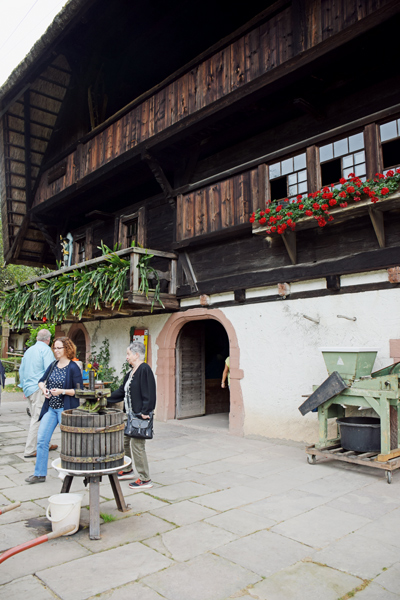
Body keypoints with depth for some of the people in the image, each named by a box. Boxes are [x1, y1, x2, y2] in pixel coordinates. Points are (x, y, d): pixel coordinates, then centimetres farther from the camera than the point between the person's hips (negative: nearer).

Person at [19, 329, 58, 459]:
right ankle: (30, 450, -2)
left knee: (35, 417, 15)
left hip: (28, 388, 9)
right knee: (38, 419, -5)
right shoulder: (46, 350, -9)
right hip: (38, 388, -9)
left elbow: (21, 370, 23)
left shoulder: (28, 350, 16)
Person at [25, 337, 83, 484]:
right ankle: (39, 474, 13)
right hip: (50, 408, 6)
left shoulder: (73, 368, -12)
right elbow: (41, 381, 19)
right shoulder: (53, 365, 7)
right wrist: (43, 388, -2)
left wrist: (62, 391, -23)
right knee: (42, 439, 3)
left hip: (65, 409, -6)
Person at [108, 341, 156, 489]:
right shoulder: (131, 373, 13)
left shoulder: (144, 369, -16)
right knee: (123, 441, 19)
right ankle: (127, 470, 37)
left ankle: (145, 479, 10)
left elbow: (149, 393, -22)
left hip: (140, 416, -10)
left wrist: (145, 412, -24)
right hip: (130, 415, 10)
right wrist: (106, 399, 21)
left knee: (137, 445, -3)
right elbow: (122, 391, 21)